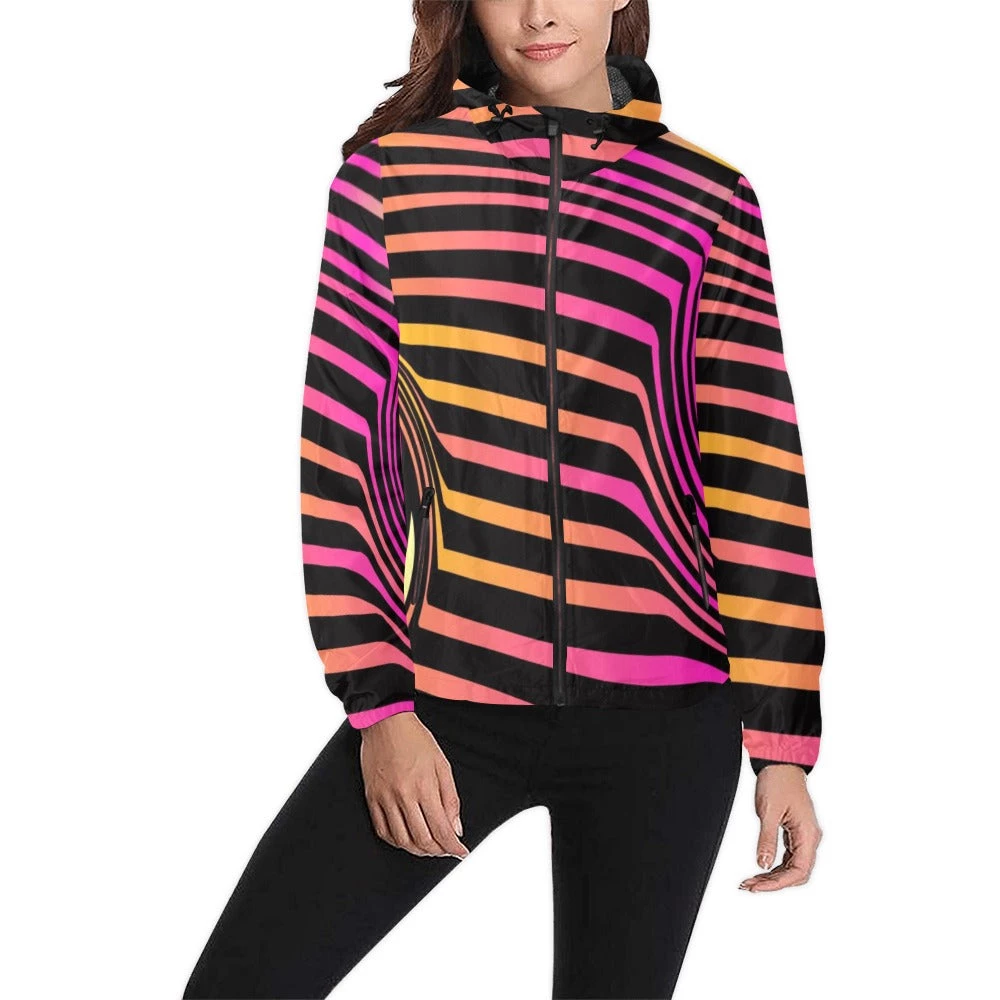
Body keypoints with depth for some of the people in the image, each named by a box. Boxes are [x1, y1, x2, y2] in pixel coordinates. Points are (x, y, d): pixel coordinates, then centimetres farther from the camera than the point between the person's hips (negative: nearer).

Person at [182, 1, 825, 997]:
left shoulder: (709, 200, 4)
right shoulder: (391, 168, 3)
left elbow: (757, 475, 3)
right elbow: (341, 449, 1)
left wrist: (783, 743, 1)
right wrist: (380, 703, -4)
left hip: (661, 715, 0)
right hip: (444, 700, 0)